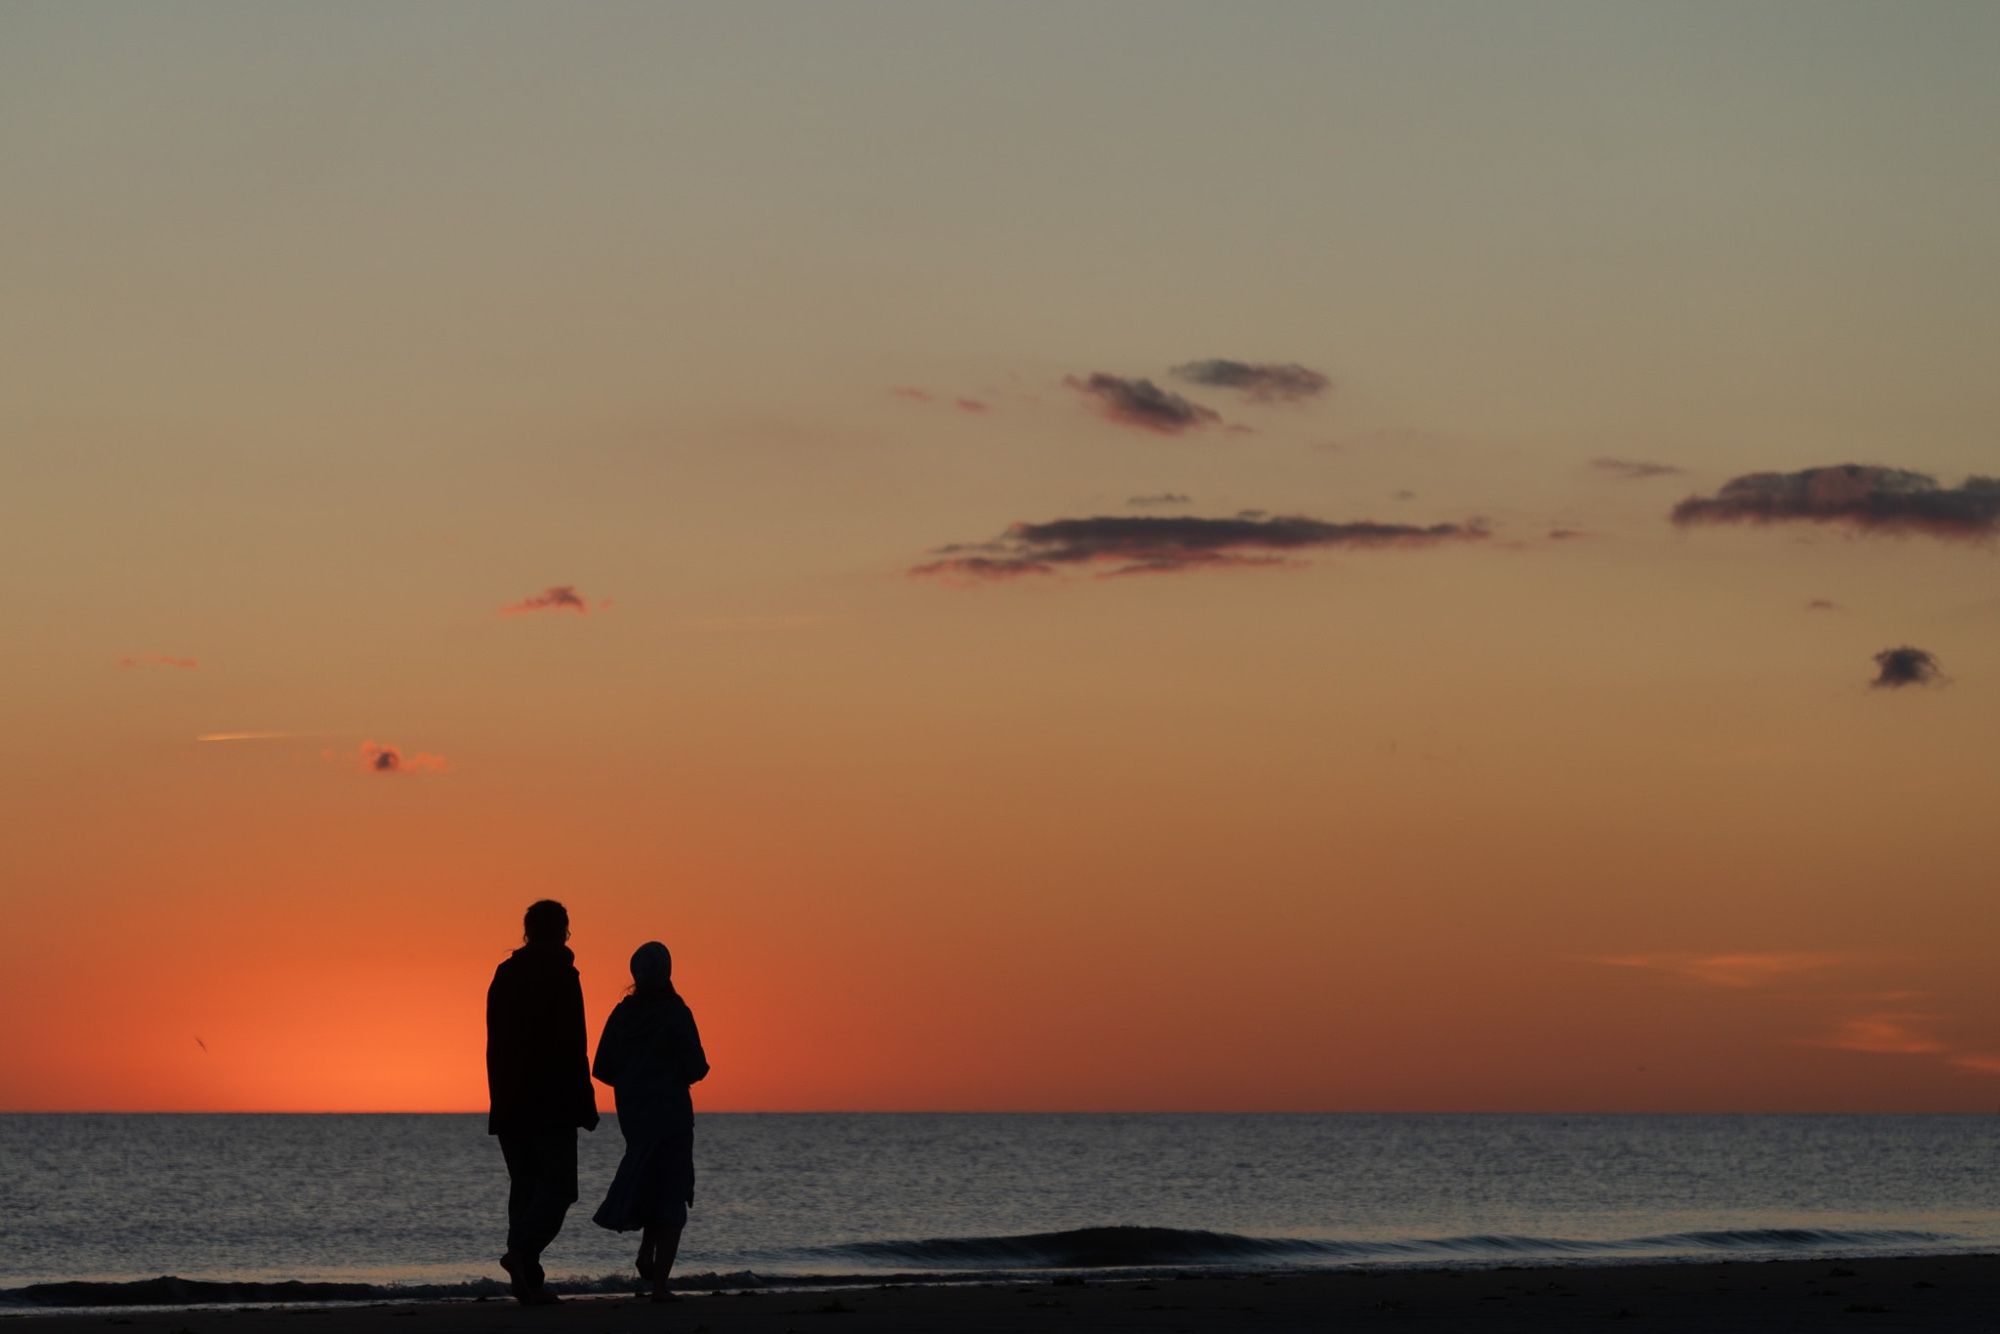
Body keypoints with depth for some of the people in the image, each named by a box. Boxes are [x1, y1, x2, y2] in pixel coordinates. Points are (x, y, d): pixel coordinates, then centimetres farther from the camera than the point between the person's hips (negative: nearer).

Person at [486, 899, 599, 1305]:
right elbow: (572, 1045, -13)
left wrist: (502, 1099, 17)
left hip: (509, 1103, 6)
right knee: (557, 1186, -4)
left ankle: (528, 1282, 5)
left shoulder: (504, 975, 11)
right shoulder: (561, 975, -8)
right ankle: (521, 1252, -26)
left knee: (525, 1188, 9)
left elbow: (495, 1044, 13)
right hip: (552, 1103, -6)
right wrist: (585, 1104, -9)